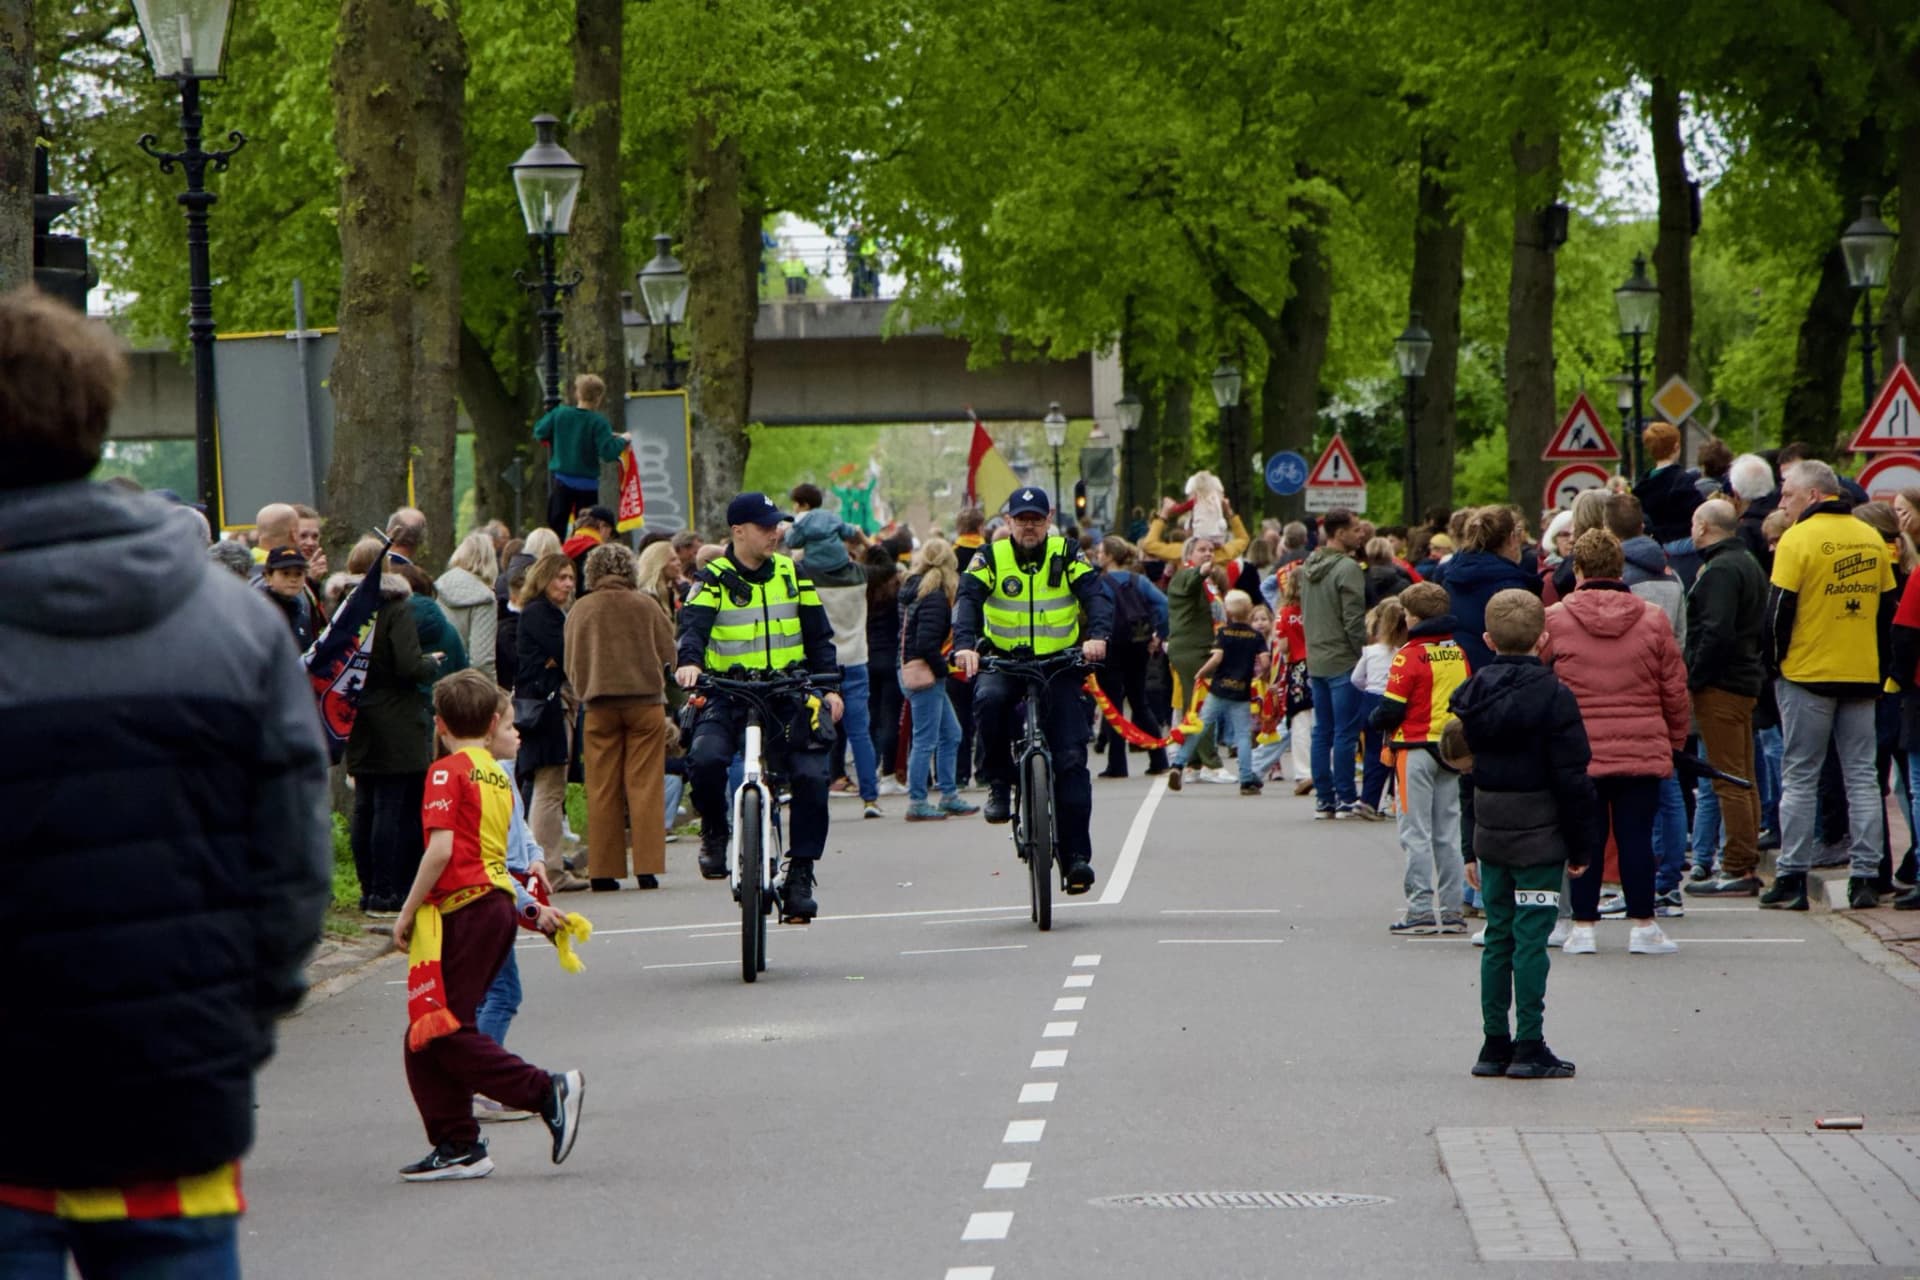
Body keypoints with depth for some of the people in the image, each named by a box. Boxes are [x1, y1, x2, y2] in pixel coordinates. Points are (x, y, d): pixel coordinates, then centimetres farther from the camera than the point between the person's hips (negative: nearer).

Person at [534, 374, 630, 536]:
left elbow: (539, 432, 5)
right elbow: (608, 453, -21)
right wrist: (623, 441, -4)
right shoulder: (598, 422, -16)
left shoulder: (559, 414, -6)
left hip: (561, 482, 2)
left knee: (556, 526, 8)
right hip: (587, 485, -2)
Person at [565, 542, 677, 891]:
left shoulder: (579, 611, 2)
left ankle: (603, 870, 3)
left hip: (599, 705, 1)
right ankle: (647, 867, -4)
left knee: (602, 790, 4)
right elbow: (668, 653, 2)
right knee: (645, 785, 1)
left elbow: (571, 666, 6)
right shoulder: (646, 605, -1)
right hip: (645, 701, -1)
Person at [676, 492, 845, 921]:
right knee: (706, 759, -29)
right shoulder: (713, 579, -1)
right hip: (728, 694, -3)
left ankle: (800, 873, -2)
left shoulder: (791, 575, 10)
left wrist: (830, 685, 3)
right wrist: (689, 662, -38)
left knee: (811, 777, -14)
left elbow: (818, 636, 14)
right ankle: (715, 832, 0)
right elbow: (694, 625, -17)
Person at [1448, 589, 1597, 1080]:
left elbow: (1467, 773, 11)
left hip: (1490, 836, 5)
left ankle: (1494, 1044, 14)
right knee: (1531, 938, -3)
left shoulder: (1474, 694, 6)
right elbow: (1572, 778, -11)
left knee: (1498, 937, 12)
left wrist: (1472, 849, 17)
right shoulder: (1554, 697, -11)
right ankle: (1530, 1048, -3)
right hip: (1539, 837, -5)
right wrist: (1582, 846, -3)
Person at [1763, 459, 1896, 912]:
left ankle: (1792, 880, 1)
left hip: (1807, 672, -5)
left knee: (1799, 778, 2)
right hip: (1862, 674, 5)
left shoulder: (1798, 539, -11)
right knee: (1861, 777, 7)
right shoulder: (1872, 539, 7)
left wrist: (1776, 661, 1)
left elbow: (1779, 609, -12)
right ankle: (1865, 878, 4)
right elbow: (1888, 605, 11)